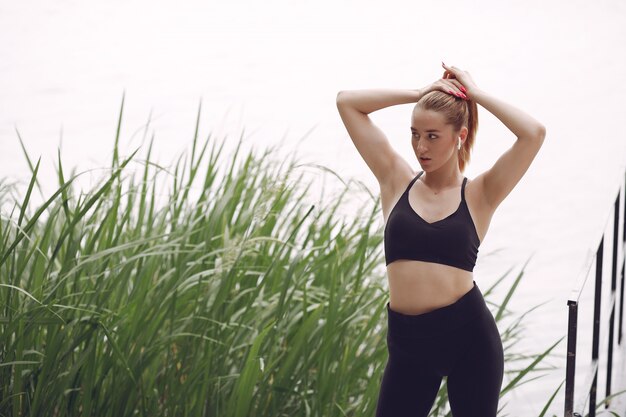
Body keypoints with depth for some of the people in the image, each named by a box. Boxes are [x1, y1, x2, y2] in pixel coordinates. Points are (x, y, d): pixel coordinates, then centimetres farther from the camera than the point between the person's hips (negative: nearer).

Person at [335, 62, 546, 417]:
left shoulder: (479, 194, 1)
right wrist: (420, 94, 5)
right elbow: (347, 102, 6)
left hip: (469, 333, -2)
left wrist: (475, 93, -3)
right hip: (408, 338, 2)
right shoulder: (396, 181, 7)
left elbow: (534, 134, -12)